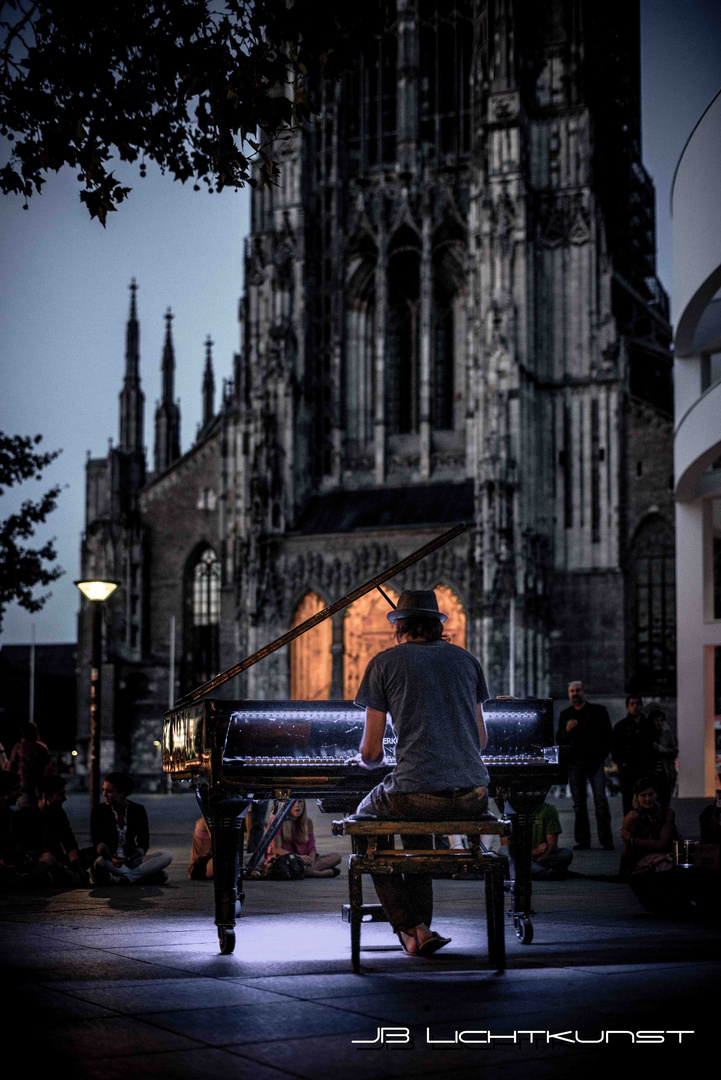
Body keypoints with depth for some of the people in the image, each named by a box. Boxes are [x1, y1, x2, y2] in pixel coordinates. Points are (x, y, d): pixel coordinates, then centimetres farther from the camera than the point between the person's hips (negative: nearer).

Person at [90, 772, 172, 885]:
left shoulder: (138, 811, 2)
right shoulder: (99, 811, -1)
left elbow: (143, 844, 1)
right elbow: (98, 841, -9)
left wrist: (129, 859, -19)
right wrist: (110, 857, -31)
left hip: (131, 859, 3)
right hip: (109, 860, -3)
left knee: (166, 856, -21)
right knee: (101, 862, -40)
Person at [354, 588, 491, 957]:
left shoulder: (385, 662, 4)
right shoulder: (465, 659, 16)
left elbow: (370, 751, 3)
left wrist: (369, 760, 26)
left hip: (416, 792, -5)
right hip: (472, 796, 5)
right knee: (416, 824, 36)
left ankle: (414, 929, 16)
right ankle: (420, 923, 31)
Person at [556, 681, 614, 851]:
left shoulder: (598, 711, 8)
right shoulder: (565, 714, 15)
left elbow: (608, 735, 9)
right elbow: (559, 740, 11)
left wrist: (601, 755, -2)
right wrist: (567, 730, -10)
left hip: (594, 761, -2)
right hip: (574, 763, 3)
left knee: (600, 801, -9)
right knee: (579, 803, 1)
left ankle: (606, 841, -8)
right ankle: (582, 841, 3)